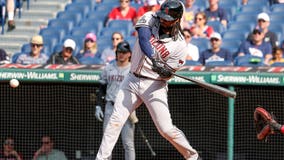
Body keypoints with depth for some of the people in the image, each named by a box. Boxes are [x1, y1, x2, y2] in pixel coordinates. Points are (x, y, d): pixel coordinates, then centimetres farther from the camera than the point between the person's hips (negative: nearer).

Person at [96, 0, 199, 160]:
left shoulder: (179, 44, -10)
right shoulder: (150, 19, -4)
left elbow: (168, 74, -11)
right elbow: (143, 39, -24)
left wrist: (163, 70, -34)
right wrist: (153, 58, -39)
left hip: (154, 85, -3)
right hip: (132, 80, 3)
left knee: (166, 129, -6)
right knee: (116, 120, -6)